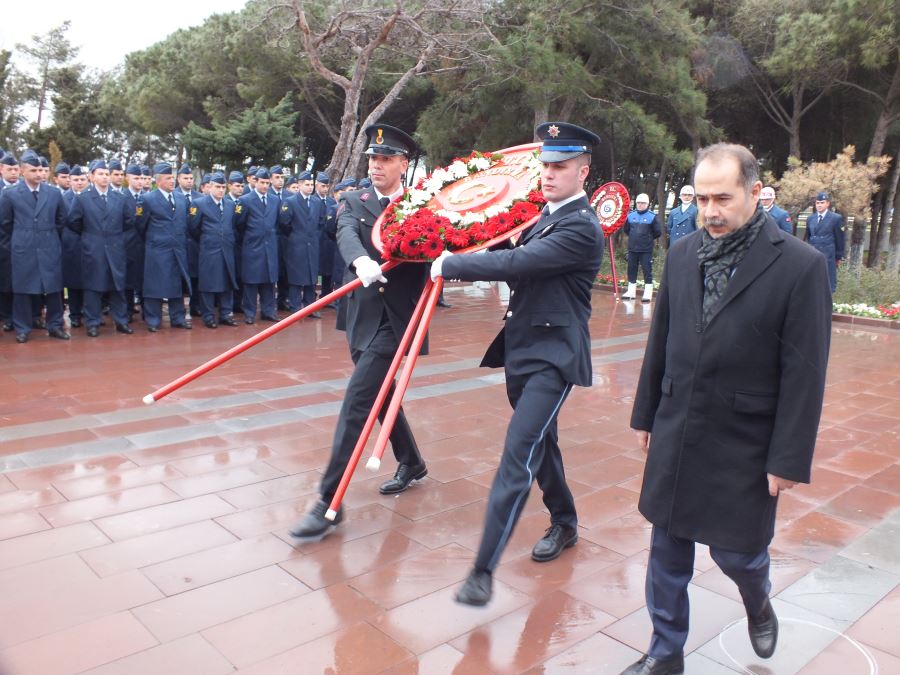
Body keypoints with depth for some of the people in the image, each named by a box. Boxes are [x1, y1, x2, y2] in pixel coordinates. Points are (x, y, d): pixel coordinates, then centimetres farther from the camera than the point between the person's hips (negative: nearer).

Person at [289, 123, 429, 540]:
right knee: (378, 393, 18)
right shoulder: (355, 203, 8)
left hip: (398, 315, -5)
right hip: (363, 314, 5)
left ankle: (329, 502, -8)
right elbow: (346, 234, -13)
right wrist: (361, 261, -35)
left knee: (358, 399, -12)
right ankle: (411, 463, 41)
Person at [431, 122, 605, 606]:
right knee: (540, 443, 20)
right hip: (522, 348, 9)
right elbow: (518, 267, 15)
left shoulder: (582, 227, -16)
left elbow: (516, 263, -26)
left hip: (553, 356, -9)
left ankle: (483, 569, -11)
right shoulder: (546, 216, 13)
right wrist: (462, 266, -2)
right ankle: (564, 524, 41)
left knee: (519, 453, -14)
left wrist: (450, 265, -17)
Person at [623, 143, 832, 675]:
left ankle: (758, 603, 46)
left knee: (736, 549, 10)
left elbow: (804, 373, -11)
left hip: (744, 447, -4)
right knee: (668, 550, 13)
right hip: (675, 436, 4)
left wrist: (789, 458, -10)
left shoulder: (800, 265, -12)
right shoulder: (682, 254, 1)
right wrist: (646, 414, 12)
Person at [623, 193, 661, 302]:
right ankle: (631, 291, 21)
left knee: (647, 271, -3)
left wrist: (649, 238, 5)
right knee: (631, 270, 10)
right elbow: (626, 229, 20)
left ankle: (648, 294, 0)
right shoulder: (631, 215, 7)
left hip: (646, 250, -5)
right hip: (632, 249, 5)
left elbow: (658, 232, -2)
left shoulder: (652, 216, -5)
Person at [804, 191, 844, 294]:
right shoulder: (810, 219, 10)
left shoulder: (836, 218, -1)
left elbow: (839, 239, 0)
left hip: (828, 256, -4)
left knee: (828, 283, 2)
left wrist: (839, 257, -1)